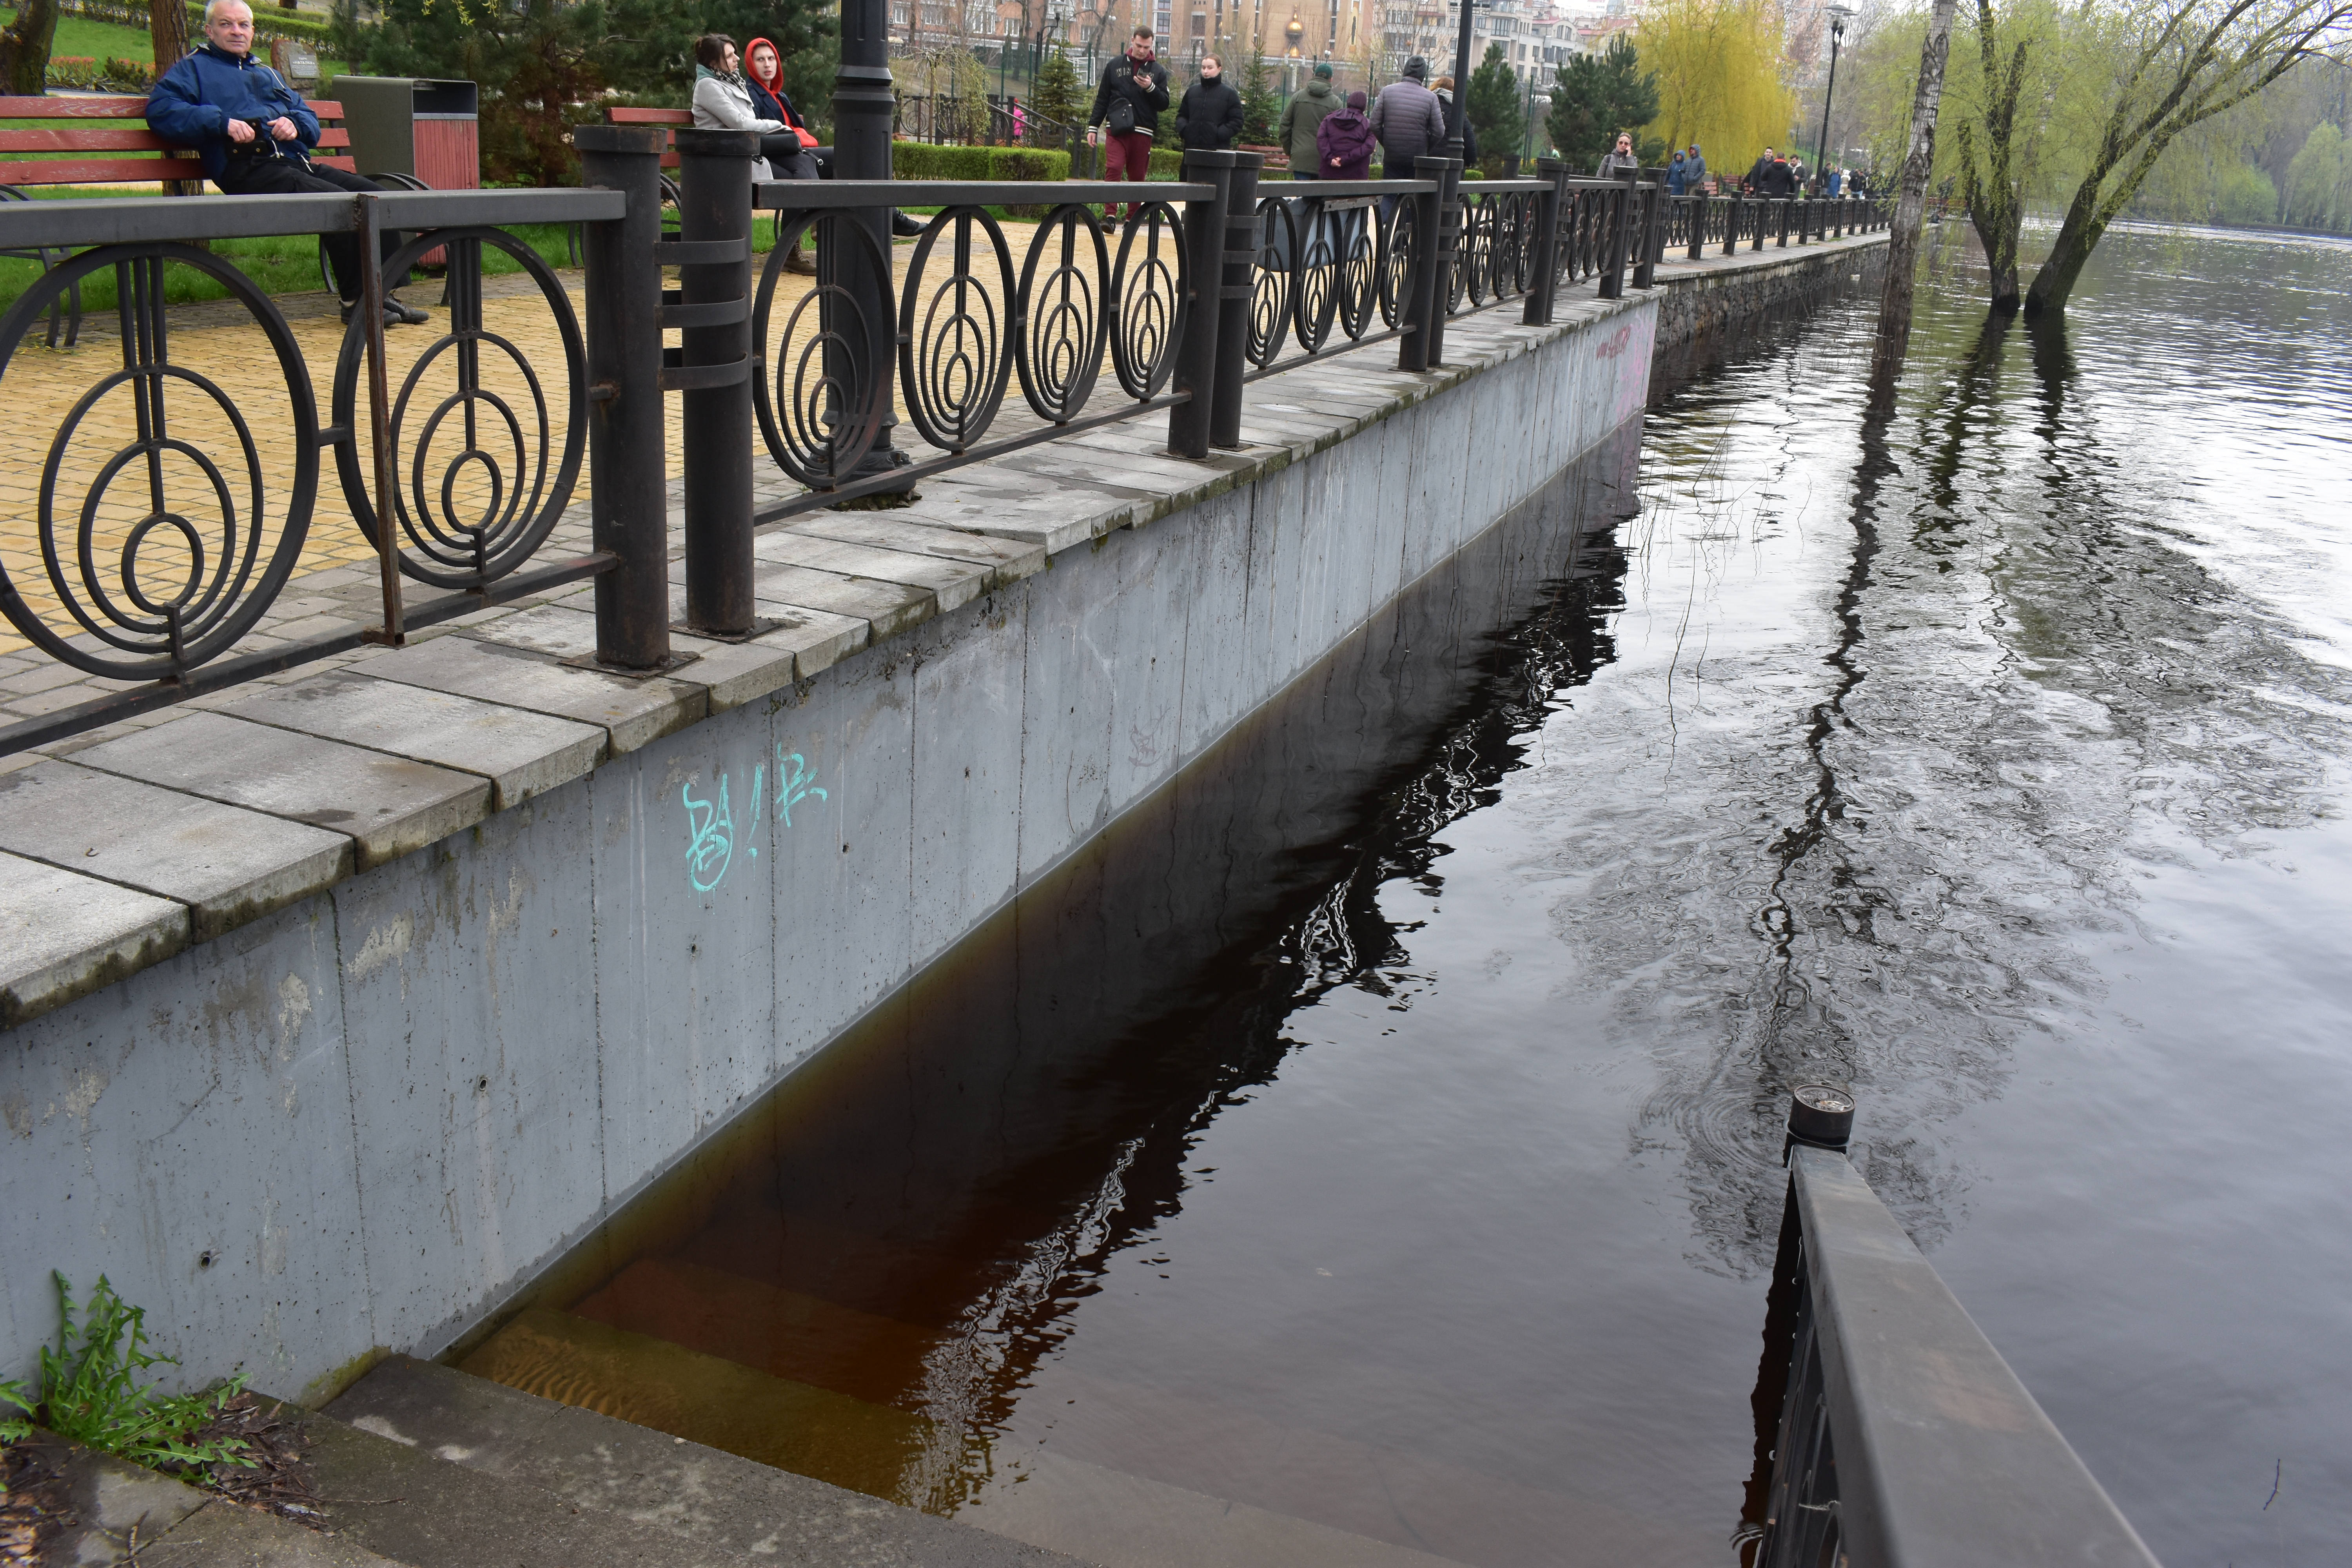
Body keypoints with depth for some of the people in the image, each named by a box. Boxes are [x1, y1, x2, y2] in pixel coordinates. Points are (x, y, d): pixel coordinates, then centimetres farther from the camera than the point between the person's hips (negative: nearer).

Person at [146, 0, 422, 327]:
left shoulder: (268, 75, 34)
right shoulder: (194, 68, 15)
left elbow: (310, 119, 27)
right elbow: (160, 109, -2)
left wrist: (295, 123, 1)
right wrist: (222, 122, -16)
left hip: (296, 162, 7)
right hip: (248, 169, -7)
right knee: (338, 201, -29)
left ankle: (384, 293, -13)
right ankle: (356, 301, -24)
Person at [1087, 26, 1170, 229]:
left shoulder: (1158, 71, 10)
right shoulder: (1115, 66, 10)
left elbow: (1164, 104, 5)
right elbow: (1102, 99, 12)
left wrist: (1151, 88, -13)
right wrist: (1093, 127, 6)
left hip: (1143, 132, 1)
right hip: (1116, 129, -1)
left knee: (1138, 177, 4)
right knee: (1113, 169, -17)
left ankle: (1132, 218, 13)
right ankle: (1109, 214, -16)